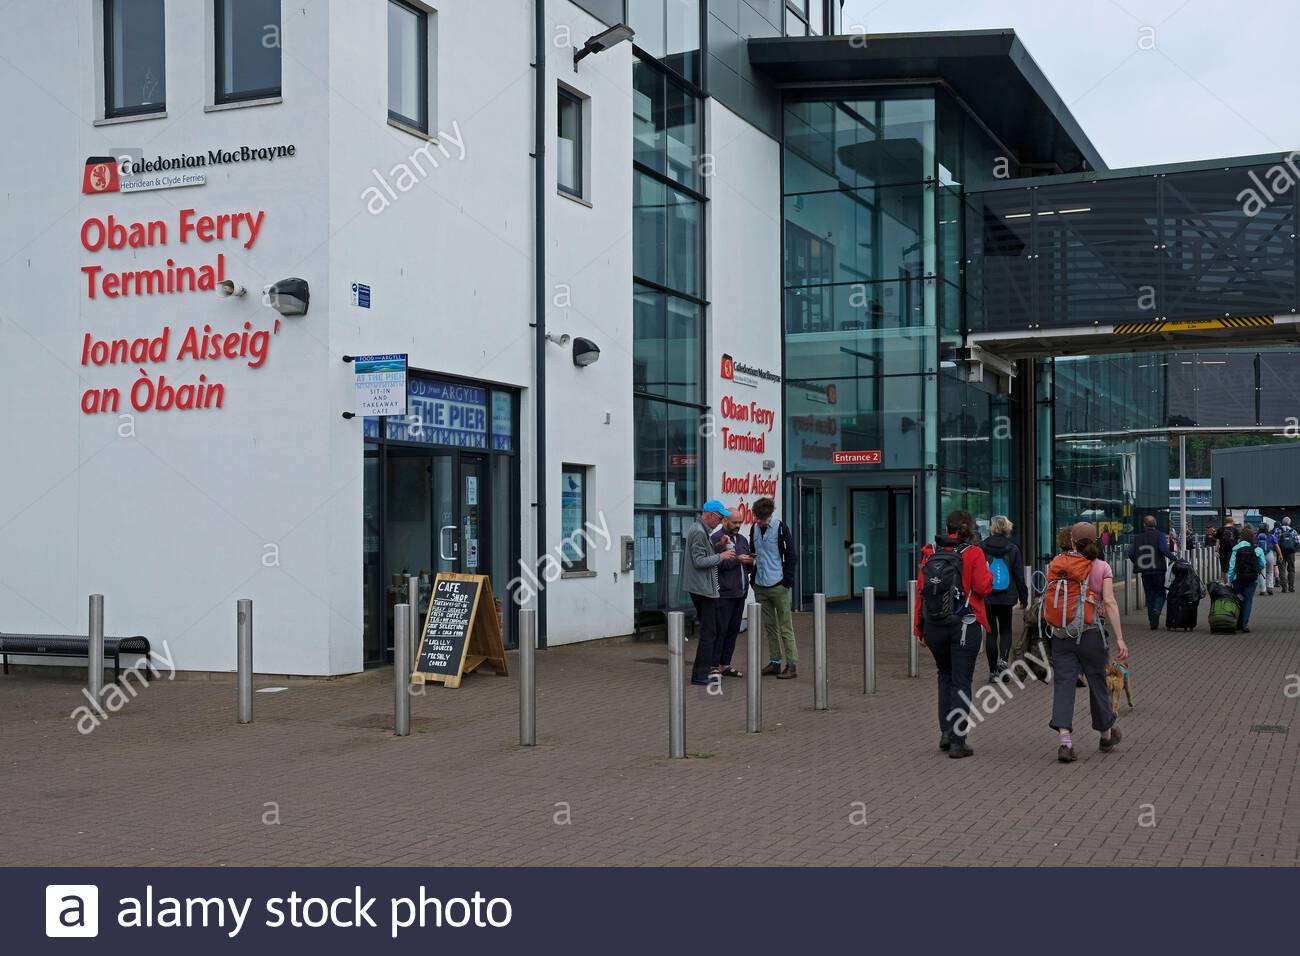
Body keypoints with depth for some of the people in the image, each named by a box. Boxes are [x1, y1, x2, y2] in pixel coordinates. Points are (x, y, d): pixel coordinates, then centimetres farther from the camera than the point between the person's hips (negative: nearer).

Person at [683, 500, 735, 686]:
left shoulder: (698, 528, 15)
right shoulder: (699, 532, -17)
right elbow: (699, 561, -22)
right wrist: (721, 556, -13)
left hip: (700, 587, 11)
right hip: (703, 587, -11)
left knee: (712, 629, 16)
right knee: (709, 632, -7)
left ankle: (707, 667, 21)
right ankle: (700, 674, -5)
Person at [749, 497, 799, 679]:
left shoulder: (780, 528, -8)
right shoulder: (754, 528, 8)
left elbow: (792, 555, -7)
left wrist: (786, 580, -11)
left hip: (778, 585, -6)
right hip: (760, 586, 6)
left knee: (785, 627, -3)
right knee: (769, 626, 10)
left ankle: (792, 665, -1)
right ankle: (775, 662, 17)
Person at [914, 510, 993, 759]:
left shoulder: (930, 553, 2)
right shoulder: (973, 554, -9)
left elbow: (920, 590, 3)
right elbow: (983, 588, -12)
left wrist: (918, 626, 9)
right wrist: (988, 572, 10)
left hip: (934, 626, 4)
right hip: (965, 626, -4)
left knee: (945, 675, 21)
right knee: (961, 682, 3)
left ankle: (946, 733, 19)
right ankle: (957, 741, 2)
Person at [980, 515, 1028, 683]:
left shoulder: (981, 547, -5)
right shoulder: (1013, 549, -3)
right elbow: (1019, 576, -1)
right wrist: (1023, 598, 7)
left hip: (986, 596, 0)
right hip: (1007, 597, 0)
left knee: (991, 632, 8)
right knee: (1005, 630, 16)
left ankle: (993, 671, 8)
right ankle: (1003, 660, -8)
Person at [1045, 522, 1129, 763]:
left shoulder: (1057, 564, 4)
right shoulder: (1102, 567, -3)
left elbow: (1047, 598, 7)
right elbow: (1109, 603, -12)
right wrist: (1119, 639, -13)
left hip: (1061, 634, 1)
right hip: (1091, 633, -1)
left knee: (1063, 684, 0)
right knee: (1097, 682, 14)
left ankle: (1065, 742, -13)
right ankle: (1107, 735, 33)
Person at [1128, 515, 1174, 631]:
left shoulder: (1138, 538, 6)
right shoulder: (1159, 536, -3)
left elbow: (1130, 553, 3)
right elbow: (1164, 549, -19)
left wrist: (1137, 563, 18)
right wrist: (1173, 558, -10)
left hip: (1145, 571, 3)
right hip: (1158, 569, -3)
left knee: (1149, 595, 12)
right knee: (1160, 593, 8)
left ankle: (1152, 622, 9)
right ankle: (1156, 611, -21)